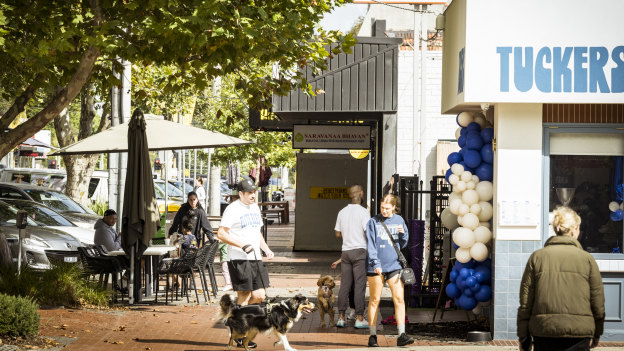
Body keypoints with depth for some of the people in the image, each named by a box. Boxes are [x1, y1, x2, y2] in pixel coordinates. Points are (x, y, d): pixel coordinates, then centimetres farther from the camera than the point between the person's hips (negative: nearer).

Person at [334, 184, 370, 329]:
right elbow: (368, 233, -13)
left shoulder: (342, 212, 10)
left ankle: (341, 317, 4)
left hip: (346, 251, 5)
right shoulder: (363, 212, -8)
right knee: (360, 285, -4)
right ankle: (359, 318, -5)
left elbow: (338, 234, 14)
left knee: (344, 284, 6)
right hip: (359, 251, -5)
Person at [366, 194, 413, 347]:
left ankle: (401, 335, -8)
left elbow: (403, 244, 16)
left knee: (399, 299, -7)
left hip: (394, 265, 2)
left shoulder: (399, 221, 10)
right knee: (374, 300, 3)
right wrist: (376, 264, -17)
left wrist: (403, 233, -6)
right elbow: (370, 245, -6)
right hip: (376, 266, -2)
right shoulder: (373, 222, 0)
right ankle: (372, 336, 9)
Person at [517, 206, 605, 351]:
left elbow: (525, 301, 2)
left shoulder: (537, 257, 3)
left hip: (543, 330, 2)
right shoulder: (587, 259, 0)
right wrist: (597, 334, 17)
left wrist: (523, 336, 7)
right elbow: (598, 301, 4)